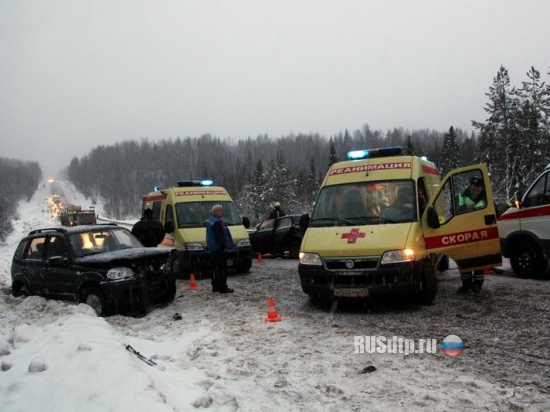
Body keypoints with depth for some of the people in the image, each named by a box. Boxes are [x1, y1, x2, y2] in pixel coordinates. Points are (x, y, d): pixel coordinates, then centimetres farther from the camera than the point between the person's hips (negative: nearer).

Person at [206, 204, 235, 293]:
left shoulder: (209, 220, 16)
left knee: (215, 267, 15)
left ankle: (215, 286, 21)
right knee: (222, 267, -8)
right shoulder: (217, 222, -18)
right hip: (218, 248, -11)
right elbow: (219, 236, -23)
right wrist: (223, 246, -18)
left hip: (213, 248, 11)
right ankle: (222, 287, -9)